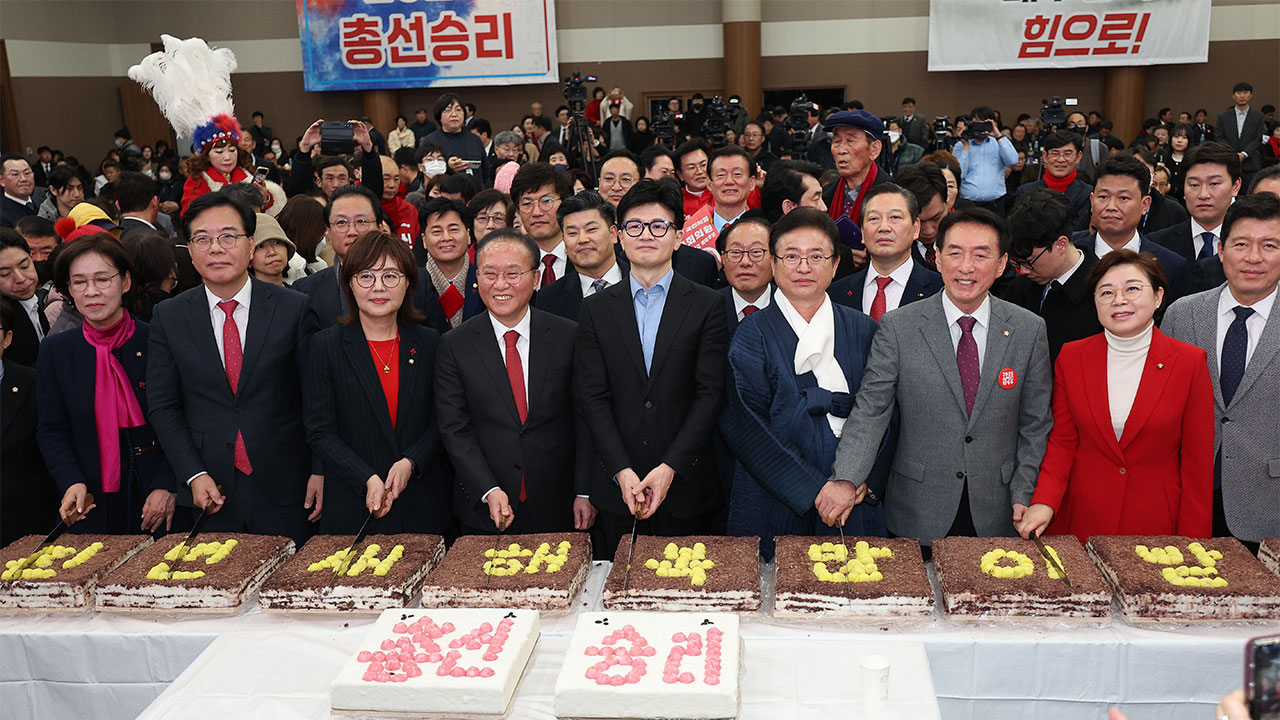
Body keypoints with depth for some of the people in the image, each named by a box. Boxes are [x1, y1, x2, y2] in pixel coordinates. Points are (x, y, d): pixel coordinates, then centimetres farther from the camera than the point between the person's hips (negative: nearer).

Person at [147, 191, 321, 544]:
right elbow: (163, 407, 3)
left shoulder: (294, 309, -3)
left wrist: (320, 471, -6)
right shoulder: (168, 317, 3)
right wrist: (194, 475, -7)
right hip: (208, 493, 1)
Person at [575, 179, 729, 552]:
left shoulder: (707, 305, 1)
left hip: (685, 485, -1)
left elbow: (711, 393, -5)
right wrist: (622, 471, -11)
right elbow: (592, 397, 0)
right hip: (617, 491, 2)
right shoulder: (597, 309, 6)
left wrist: (670, 468, -13)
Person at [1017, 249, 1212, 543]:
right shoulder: (1071, 356, 1)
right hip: (1082, 516, 1)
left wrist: (1191, 547, -4)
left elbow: (1198, 460, -2)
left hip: (1156, 519, -1)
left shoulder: (1190, 362, -4)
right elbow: (1062, 441, 4)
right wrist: (1044, 502, -12)